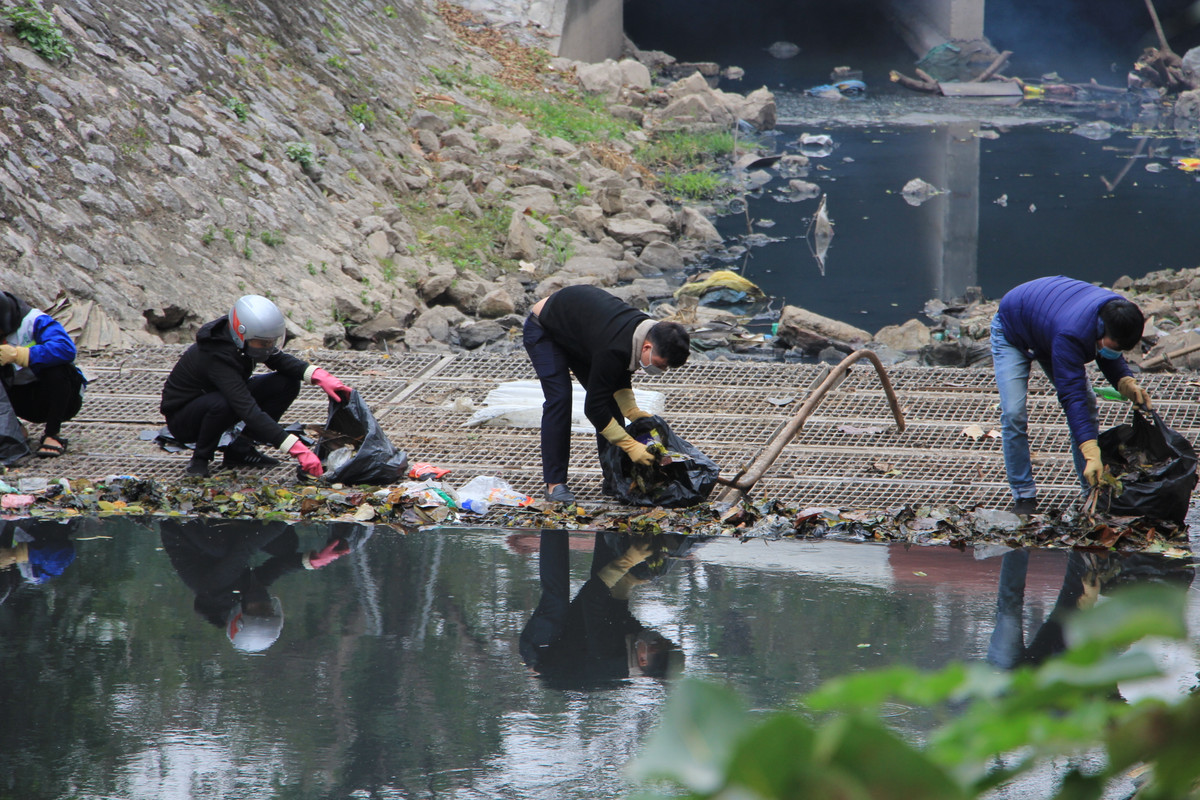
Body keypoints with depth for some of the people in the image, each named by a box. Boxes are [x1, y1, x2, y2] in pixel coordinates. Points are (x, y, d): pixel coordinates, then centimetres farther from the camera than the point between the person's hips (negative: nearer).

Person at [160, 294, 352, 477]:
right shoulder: (217, 357, -37)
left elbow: (279, 360, 0)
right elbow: (250, 412, -43)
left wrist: (319, 376, -21)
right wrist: (298, 450, -47)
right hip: (181, 418, -8)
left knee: (287, 383, -8)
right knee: (221, 403, -42)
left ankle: (240, 449, -1)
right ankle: (200, 459, -14)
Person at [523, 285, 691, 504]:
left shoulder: (647, 331, -18)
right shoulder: (614, 349, -42)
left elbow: (620, 377, 1)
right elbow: (593, 408, -36)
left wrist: (633, 412, -13)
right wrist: (631, 446, -36)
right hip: (543, 329, -8)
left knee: (609, 399, 1)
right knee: (559, 398, -20)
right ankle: (554, 484, -16)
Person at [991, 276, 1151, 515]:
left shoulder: (1118, 313, -26)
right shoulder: (1072, 334, -47)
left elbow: (1111, 359, -7)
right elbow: (1072, 396, -49)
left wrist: (1127, 383, -29)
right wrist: (1092, 454, -55)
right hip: (1012, 332, -7)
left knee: (1087, 406, -2)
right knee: (1014, 414, -20)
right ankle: (1023, 496, -11)